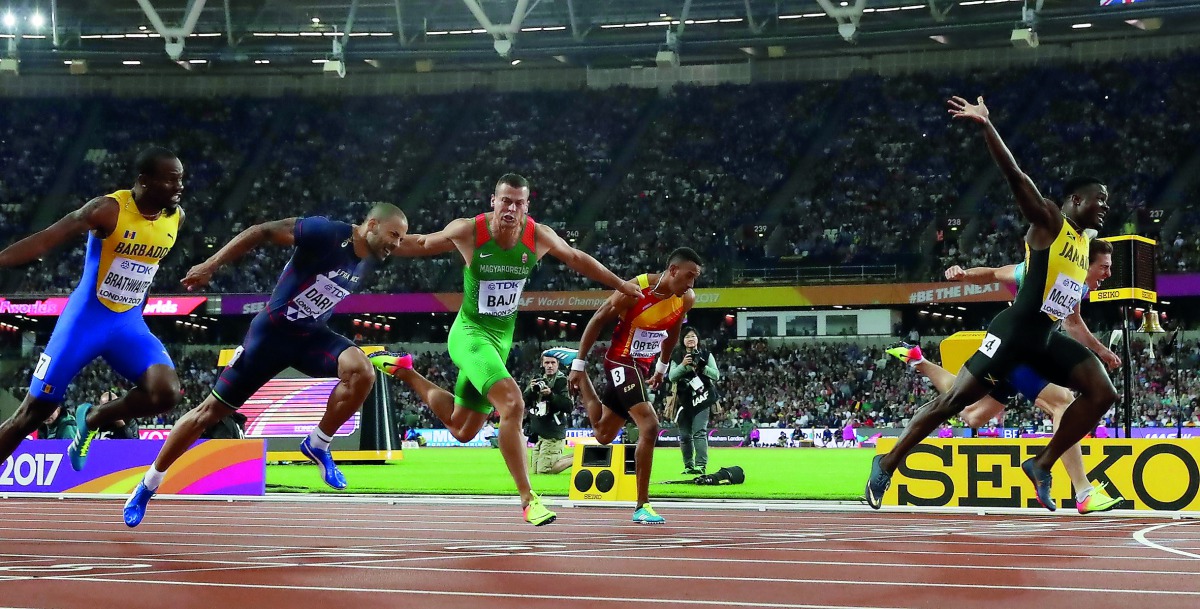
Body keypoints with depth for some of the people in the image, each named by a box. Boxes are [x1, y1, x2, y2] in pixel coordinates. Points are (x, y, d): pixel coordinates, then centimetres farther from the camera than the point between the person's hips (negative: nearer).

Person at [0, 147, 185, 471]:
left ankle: (91, 419, 6)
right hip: (86, 318, -4)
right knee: (33, 412, -1)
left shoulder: (176, 218, -2)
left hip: (129, 323, 4)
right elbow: (45, 240, -23)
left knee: (167, 393, -20)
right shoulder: (109, 209, -19)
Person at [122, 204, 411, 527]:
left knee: (362, 372, -25)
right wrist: (211, 265, -24)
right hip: (271, 332, -5)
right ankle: (148, 485, 16)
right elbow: (263, 231, -21)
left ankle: (317, 445, -4)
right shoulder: (327, 234, -23)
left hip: (312, 336, 5)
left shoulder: (370, 261, -2)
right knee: (212, 410, 1)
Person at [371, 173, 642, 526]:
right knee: (513, 405, -28)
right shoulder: (467, 232, -17)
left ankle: (402, 370, 38)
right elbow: (421, 245, 1)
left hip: (502, 338, 6)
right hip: (471, 333, -6)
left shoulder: (538, 237, -8)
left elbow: (578, 260, 9)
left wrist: (622, 286, 15)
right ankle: (528, 500, -20)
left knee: (461, 430, 17)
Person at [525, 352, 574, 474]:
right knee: (536, 471, 10)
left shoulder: (562, 381, -7)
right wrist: (531, 390, -12)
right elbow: (524, 402, 7)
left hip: (553, 434, -8)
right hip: (538, 434, 8)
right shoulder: (539, 380, 13)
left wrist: (551, 395, -24)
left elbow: (569, 407, -17)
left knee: (544, 471, -14)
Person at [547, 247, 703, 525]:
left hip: (642, 366, 8)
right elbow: (598, 320, -14)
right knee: (649, 426, -21)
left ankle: (577, 368, 38)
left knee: (603, 434, 19)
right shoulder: (635, 291, -24)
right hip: (621, 362, -8)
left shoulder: (686, 299, -5)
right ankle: (642, 506, -12)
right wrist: (579, 365, -12)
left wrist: (662, 367, 24)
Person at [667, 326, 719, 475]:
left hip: (701, 399, -3)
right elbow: (672, 377, -2)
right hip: (684, 400, 3)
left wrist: (702, 366, -14)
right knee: (685, 435, 4)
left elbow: (716, 376, -1)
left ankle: (701, 465, -22)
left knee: (699, 431, -16)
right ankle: (688, 466, 13)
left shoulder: (706, 356, 6)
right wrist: (683, 365, -16)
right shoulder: (677, 358, 10)